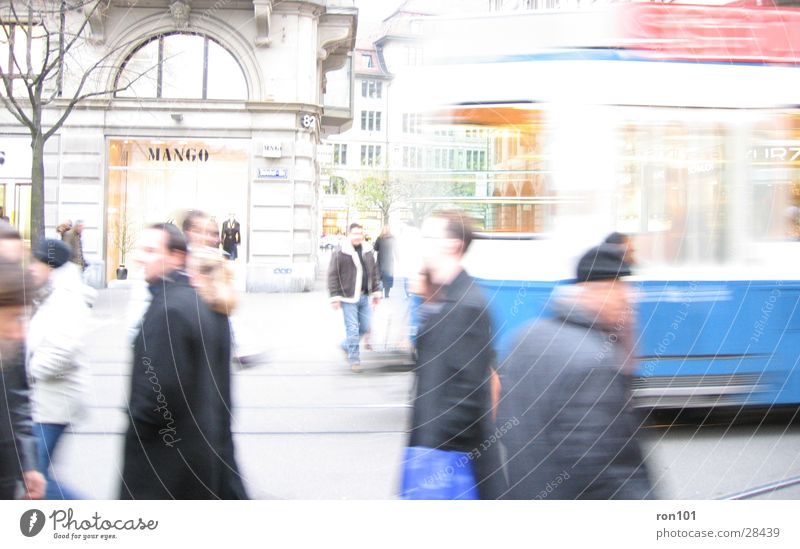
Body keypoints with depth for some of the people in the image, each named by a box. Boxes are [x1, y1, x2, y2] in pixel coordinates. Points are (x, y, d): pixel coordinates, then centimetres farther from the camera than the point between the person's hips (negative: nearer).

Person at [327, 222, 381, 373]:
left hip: (363, 297, 6)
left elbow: (374, 273, 18)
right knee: (353, 329, -5)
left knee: (365, 328, 11)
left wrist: (376, 291, 16)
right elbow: (332, 275, -8)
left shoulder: (368, 252, 9)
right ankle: (354, 359, 6)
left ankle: (347, 345, 34)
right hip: (348, 297, -6)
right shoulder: (339, 253, -9)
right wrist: (335, 296, -12)